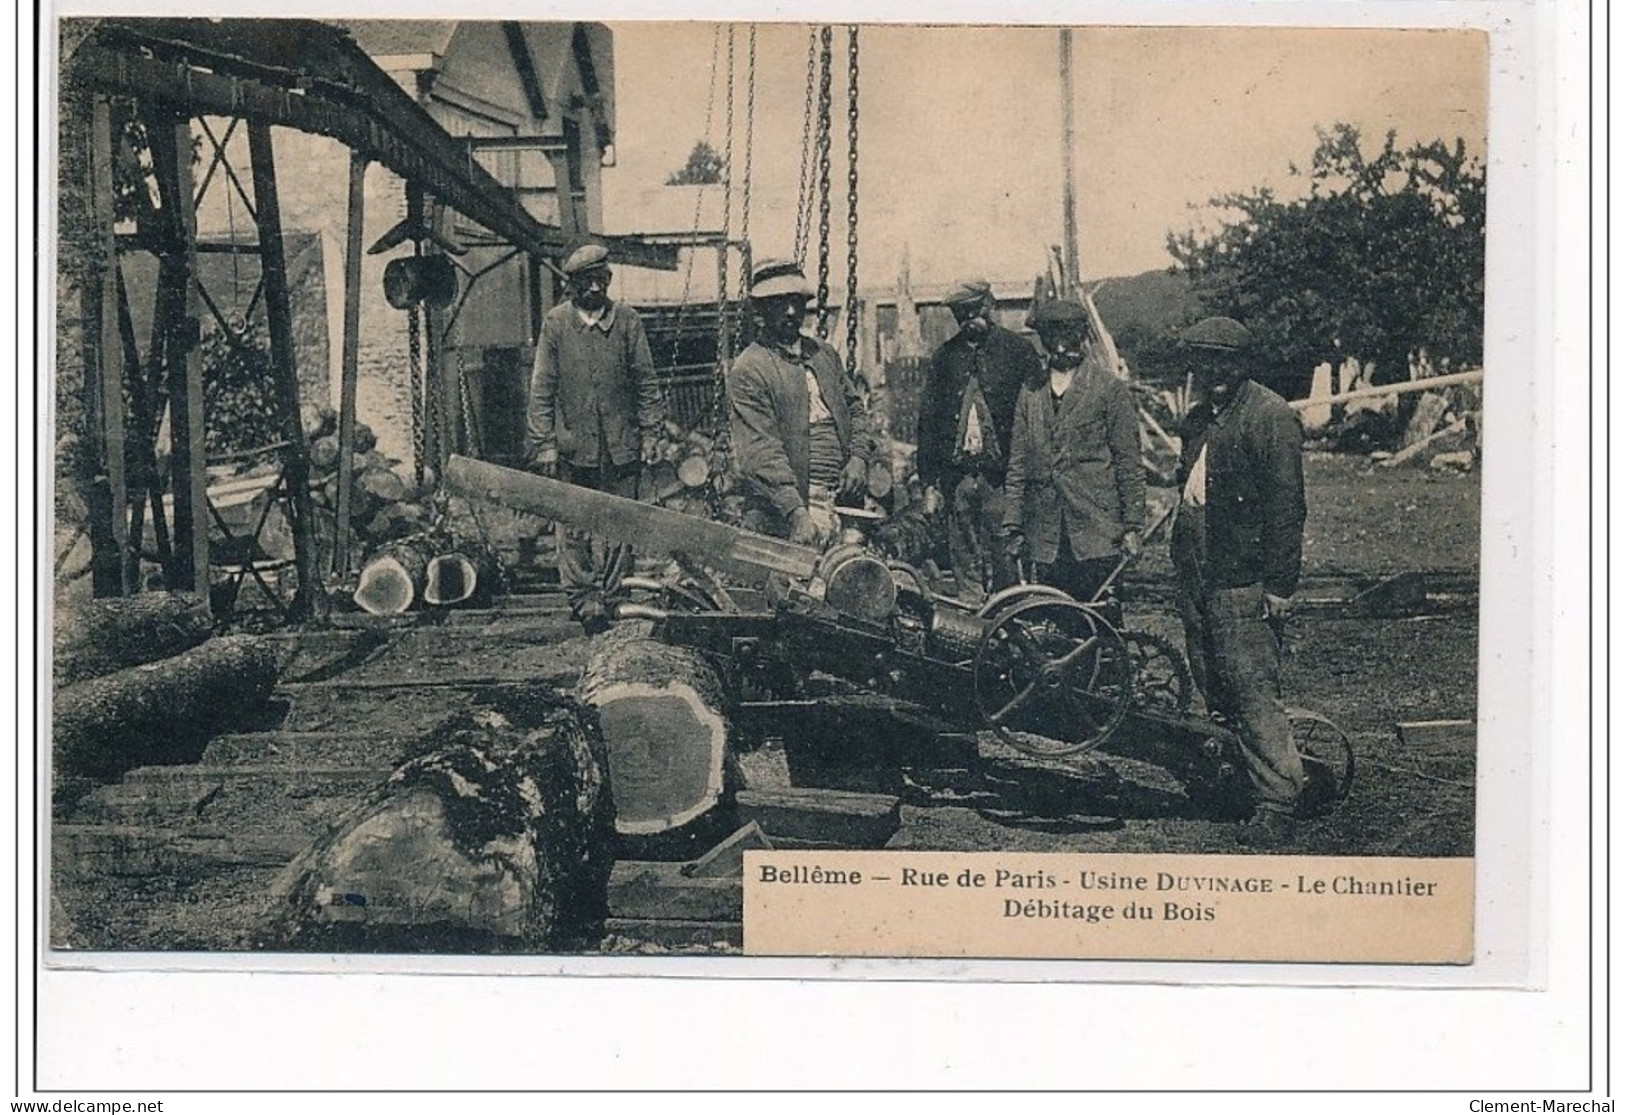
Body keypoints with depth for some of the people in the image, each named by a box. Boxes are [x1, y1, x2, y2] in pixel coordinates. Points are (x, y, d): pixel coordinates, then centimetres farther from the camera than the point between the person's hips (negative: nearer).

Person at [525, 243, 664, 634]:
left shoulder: (627, 320, 3)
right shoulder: (556, 323, 1)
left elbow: (645, 381, 7)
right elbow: (542, 388, 1)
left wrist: (649, 433, 2)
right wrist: (544, 443, -3)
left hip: (621, 444, 1)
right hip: (573, 444, -1)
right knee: (574, 529, 1)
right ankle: (585, 602, 6)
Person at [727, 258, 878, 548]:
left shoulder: (825, 354, 18)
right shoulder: (747, 371, -4)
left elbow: (855, 409, 26)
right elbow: (760, 453, -12)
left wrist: (859, 457, 4)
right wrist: (796, 513, -22)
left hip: (841, 503, 6)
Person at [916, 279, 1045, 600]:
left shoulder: (1017, 351, 3)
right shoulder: (944, 357, 11)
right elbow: (928, 419, 12)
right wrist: (929, 480, 7)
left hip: (1001, 473, -3)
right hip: (957, 474, 3)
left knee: (1003, 558, -4)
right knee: (964, 559, 3)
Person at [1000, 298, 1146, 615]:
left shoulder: (1110, 389, 1)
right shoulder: (1030, 395, 13)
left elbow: (1130, 464, 0)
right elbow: (1018, 467, 14)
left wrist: (1132, 526, -5)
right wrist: (1013, 526, 8)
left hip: (1097, 531, -4)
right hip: (1045, 537, 4)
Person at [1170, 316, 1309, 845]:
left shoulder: (1270, 416, -9)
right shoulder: (1199, 418, 17)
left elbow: (1286, 505, -13)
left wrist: (1279, 584, -16)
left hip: (1243, 583, -8)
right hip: (1196, 578, 9)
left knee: (1253, 692, -10)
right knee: (1213, 689, 11)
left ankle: (1276, 805, -7)